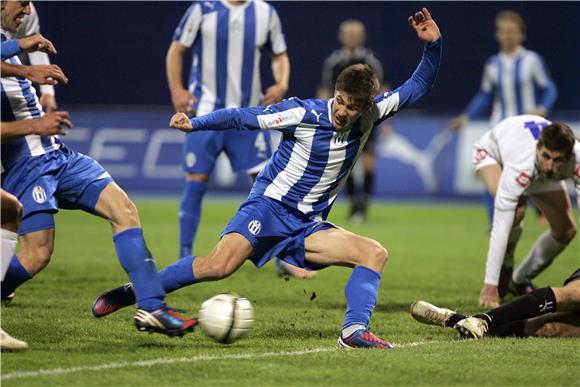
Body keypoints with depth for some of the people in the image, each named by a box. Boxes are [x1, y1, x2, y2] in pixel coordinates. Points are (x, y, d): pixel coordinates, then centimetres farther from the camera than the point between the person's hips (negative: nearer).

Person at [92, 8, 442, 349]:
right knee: (218, 266, -26)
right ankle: (136, 291, -12)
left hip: (308, 226, 5)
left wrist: (434, 44, -9)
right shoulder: (303, 114, -14)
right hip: (269, 205, -5)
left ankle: (354, 331, -22)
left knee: (375, 253, -13)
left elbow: (417, 87, 6)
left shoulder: (369, 116, 0)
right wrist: (195, 123, -21)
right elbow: (243, 117, -10)